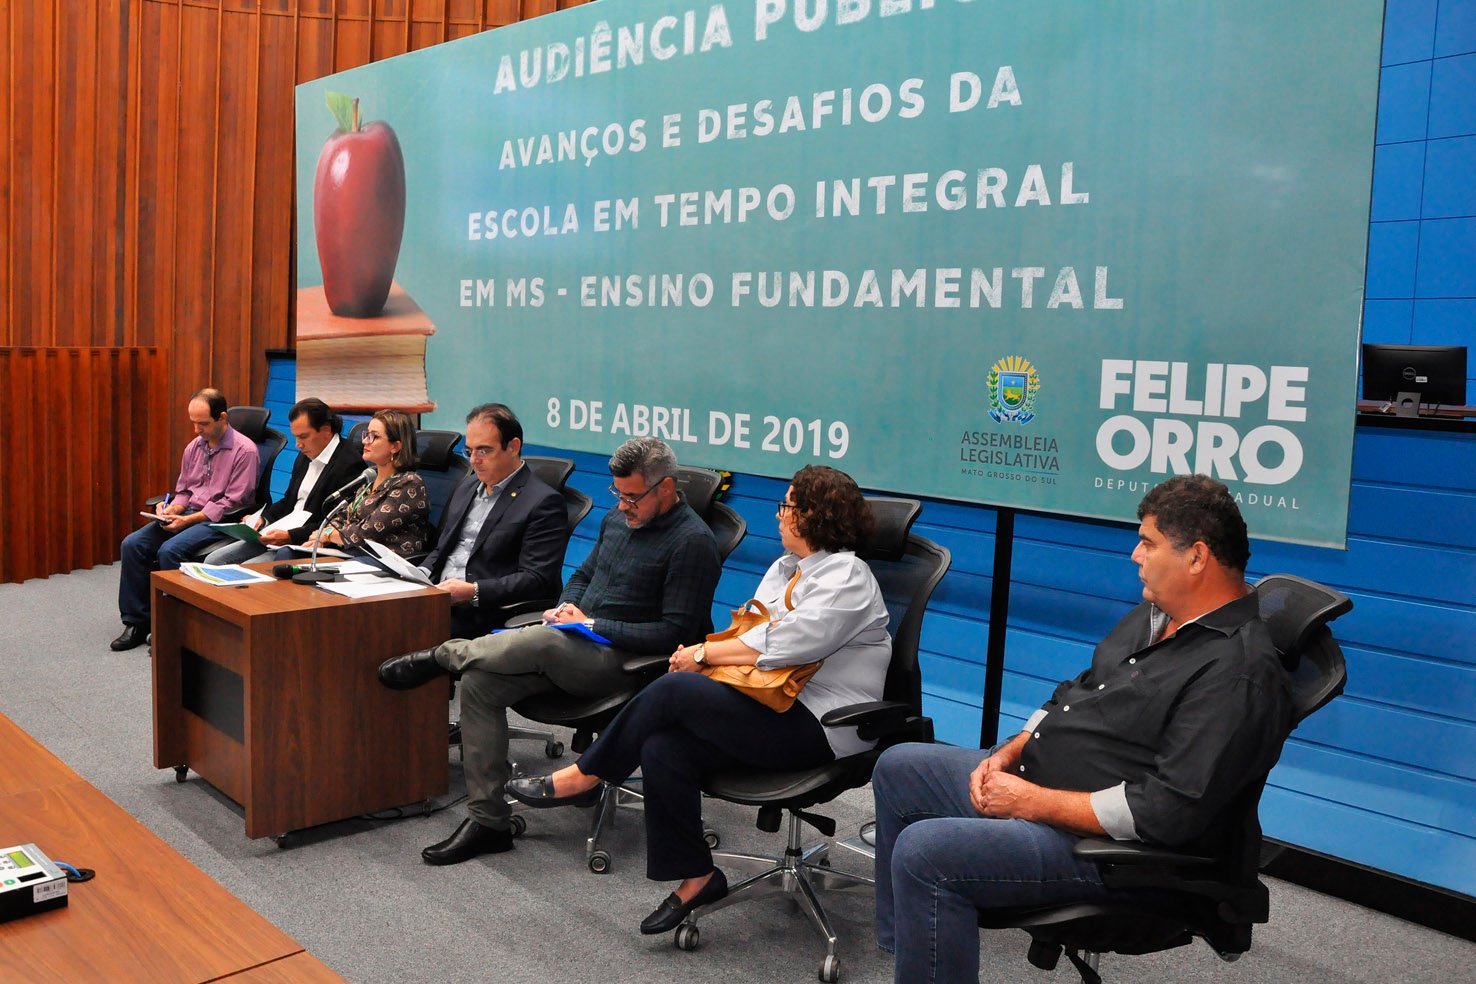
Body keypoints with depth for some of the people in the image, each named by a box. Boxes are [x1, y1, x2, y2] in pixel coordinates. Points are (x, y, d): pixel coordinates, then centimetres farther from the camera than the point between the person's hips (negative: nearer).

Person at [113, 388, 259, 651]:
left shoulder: (244, 450, -10)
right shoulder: (194, 447, 12)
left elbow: (232, 502, -15)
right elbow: (182, 491, 20)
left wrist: (188, 519, -18)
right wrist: (170, 508, -3)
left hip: (221, 521, -7)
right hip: (188, 514, 7)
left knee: (170, 550, -29)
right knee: (132, 544, -11)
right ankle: (136, 622, -3)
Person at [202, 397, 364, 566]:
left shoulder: (349, 464, -15)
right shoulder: (306, 456, 14)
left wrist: (291, 536, -24)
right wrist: (263, 517, 6)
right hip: (279, 535, 9)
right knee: (213, 560, 2)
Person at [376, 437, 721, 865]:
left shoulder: (692, 542, -11)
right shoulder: (618, 520, 15)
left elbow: (676, 632, -15)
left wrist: (592, 624, -13)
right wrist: (566, 607, 3)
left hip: (621, 661, -8)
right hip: (575, 645, 8)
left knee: (543, 641, -36)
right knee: (479, 682, -12)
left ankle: (440, 656, -8)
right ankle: (488, 821, -7)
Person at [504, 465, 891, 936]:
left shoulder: (846, 579, -12)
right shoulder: (784, 568, 18)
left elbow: (778, 648, -21)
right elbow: (749, 635, 15)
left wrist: (704, 653, -11)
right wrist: (704, 656, -6)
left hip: (820, 727, -8)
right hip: (777, 707, 8)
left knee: (673, 691, -21)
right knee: (662, 750, -16)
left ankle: (583, 777, -1)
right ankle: (696, 876, -1)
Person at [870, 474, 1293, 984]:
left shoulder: (1238, 671, -24)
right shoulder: (1155, 613, 8)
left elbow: (1170, 811, -29)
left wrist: (1034, 803, -22)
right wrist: (1009, 751, 2)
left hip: (1097, 842, -10)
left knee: (923, 852, -26)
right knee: (897, 768, 17)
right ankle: (900, 942, 28)